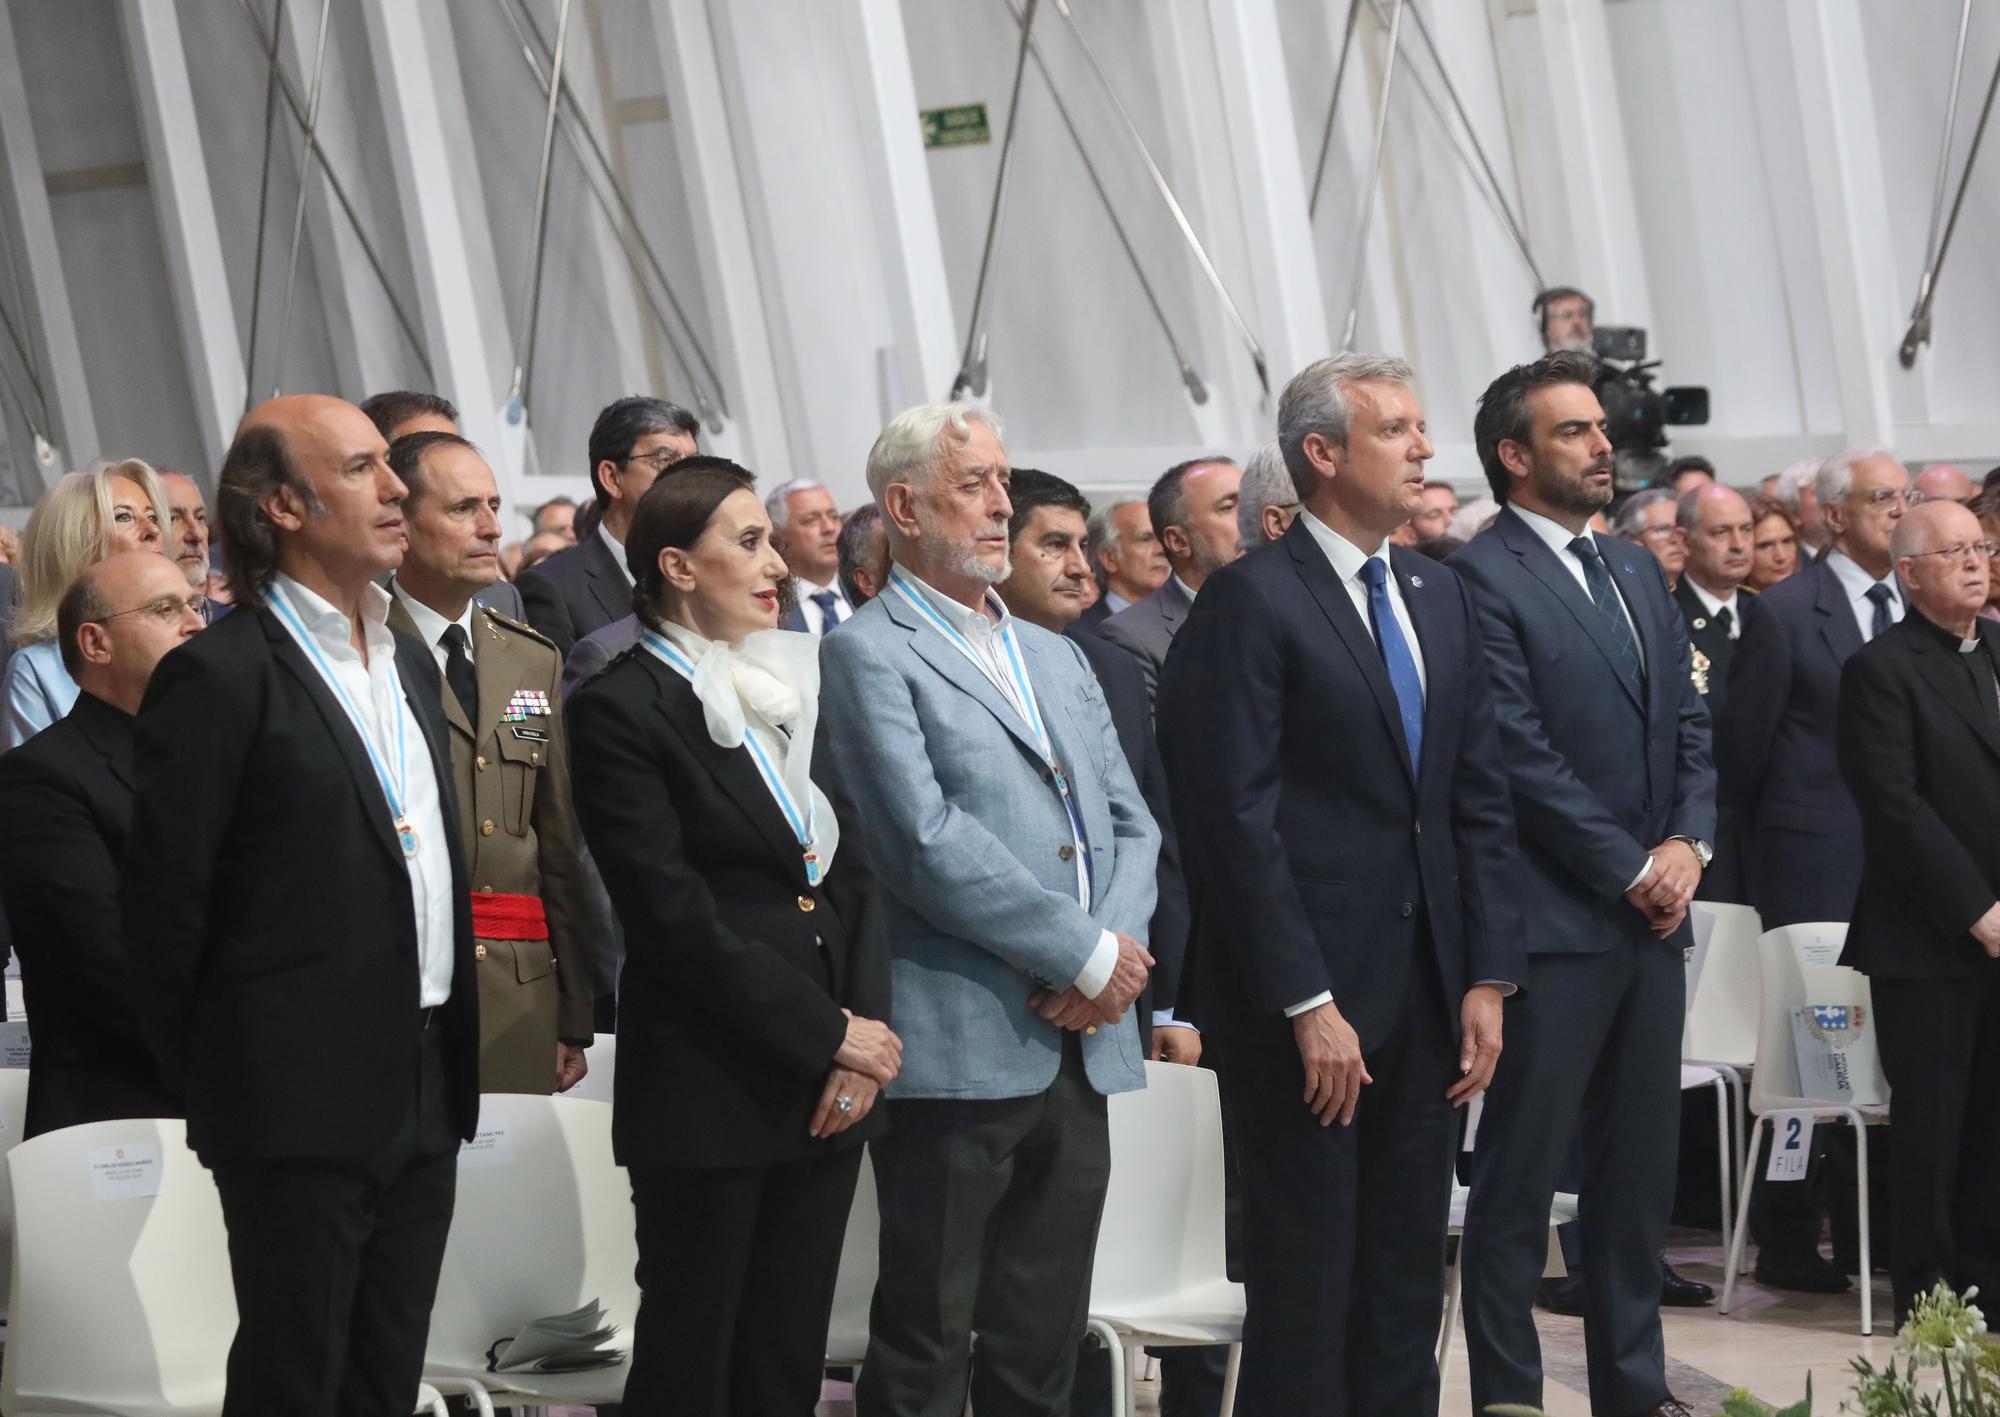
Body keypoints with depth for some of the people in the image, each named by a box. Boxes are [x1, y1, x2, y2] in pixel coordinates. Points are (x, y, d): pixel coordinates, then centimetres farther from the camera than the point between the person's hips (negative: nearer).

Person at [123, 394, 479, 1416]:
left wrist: (452, 1056, 15)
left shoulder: (409, 663, 15)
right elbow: (163, 908, -11)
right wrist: (211, 1089, -6)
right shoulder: (219, 676, -11)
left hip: (425, 1092, 7)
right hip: (302, 1102, -7)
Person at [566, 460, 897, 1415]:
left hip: (830, 1083, 6)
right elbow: (676, 916, -14)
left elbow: (850, 871, 10)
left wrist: (863, 1036, -5)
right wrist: (828, 1037, -13)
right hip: (709, 1090, -6)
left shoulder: (792, 689, 14)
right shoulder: (623, 709, -7)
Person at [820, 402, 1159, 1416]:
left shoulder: (1056, 657, 20)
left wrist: (1118, 950, -5)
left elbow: (1129, 824, 15)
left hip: (1080, 1042, 7)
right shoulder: (869, 655, -5)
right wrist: (1091, 954, -13)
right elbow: (928, 842, -15)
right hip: (959, 1053, -7)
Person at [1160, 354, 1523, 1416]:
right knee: (1305, 1290, 0)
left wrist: (1487, 977, 6)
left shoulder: (1438, 594, 13)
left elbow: (1479, 800, 14)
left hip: (1428, 990, 7)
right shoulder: (1251, 601, -9)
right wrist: (1307, 1004, -17)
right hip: (1310, 995, -7)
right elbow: (1237, 819, -14)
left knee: (1406, 1287, 11)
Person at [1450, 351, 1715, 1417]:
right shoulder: (1482, 578, -9)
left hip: (1650, 923, 7)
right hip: (1554, 921, -7)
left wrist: (1688, 845, -1)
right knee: (1519, 1176, 0)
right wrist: (1631, 868, -11)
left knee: (1639, 1168, 12)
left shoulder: (1638, 573, 16)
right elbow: (1521, 755, -15)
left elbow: (1688, 725, 16)